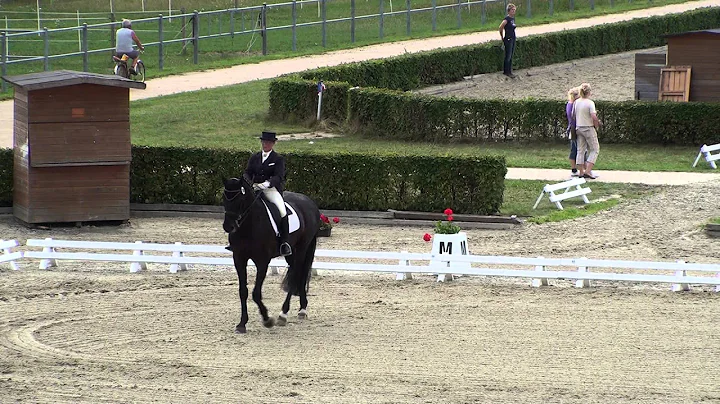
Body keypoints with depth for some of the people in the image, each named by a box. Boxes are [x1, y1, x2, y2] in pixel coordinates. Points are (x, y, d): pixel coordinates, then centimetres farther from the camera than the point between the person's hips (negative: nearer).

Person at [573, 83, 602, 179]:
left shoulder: (576, 102, 1)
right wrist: (597, 125, -4)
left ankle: (581, 171, 12)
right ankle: (588, 171, -6)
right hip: (588, 128, -6)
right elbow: (594, 117, -22)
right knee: (595, 149, 4)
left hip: (579, 128, 6)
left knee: (581, 150, 12)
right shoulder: (590, 103, -17)